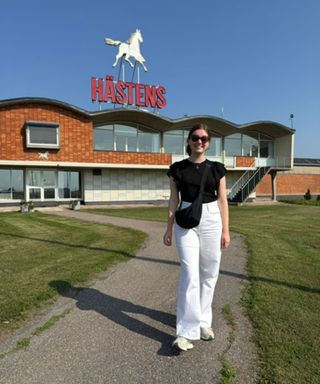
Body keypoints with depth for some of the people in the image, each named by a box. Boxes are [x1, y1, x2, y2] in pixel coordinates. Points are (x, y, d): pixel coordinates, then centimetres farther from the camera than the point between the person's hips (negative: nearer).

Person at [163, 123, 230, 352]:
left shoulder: (217, 168, 4)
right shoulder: (177, 168, 3)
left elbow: (223, 200, 4)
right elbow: (174, 200, 6)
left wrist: (226, 230, 0)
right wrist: (169, 228, 4)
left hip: (211, 221, 2)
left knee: (209, 274, 8)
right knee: (190, 274, -9)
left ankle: (203, 322, 27)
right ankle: (186, 331, -2)